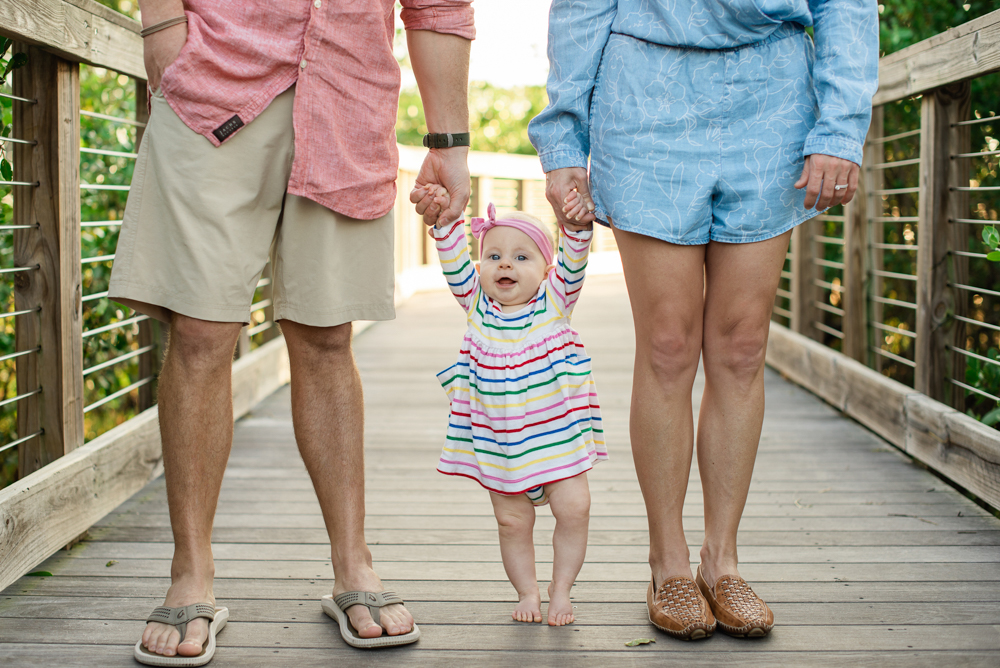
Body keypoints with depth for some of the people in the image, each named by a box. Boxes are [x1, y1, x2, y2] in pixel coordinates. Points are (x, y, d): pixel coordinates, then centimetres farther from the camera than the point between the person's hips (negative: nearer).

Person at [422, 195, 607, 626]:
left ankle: (561, 590, 13)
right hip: (496, 440, 1)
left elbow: (573, 263, -17)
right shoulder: (477, 305, 2)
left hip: (557, 433, -1)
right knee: (512, 521, 4)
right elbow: (455, 265, -7)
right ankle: (527, 592, 23)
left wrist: (577, 224, -34)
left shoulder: (554, 301, -3)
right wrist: (445, 221, -21)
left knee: (573, 509, -6)